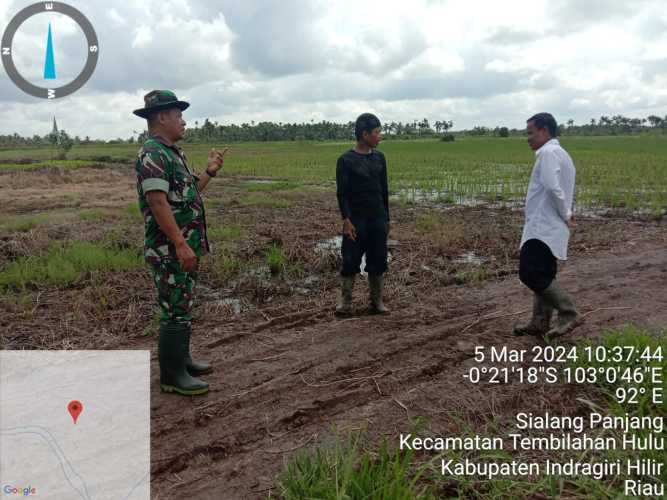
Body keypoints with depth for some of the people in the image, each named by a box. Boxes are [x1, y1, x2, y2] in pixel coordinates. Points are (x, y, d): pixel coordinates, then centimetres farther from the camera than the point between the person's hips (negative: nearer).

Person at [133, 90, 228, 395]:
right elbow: (158, 202, -23)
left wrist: (210, 172, 14)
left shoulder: (173, 153, 16)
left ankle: (181, 360, 31)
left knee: (183, 307, 18)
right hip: (170, 250, -10)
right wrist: (180, 244, -26)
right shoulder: (153, 154, -15)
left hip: (186, 247, 10)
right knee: (175, 311, -3)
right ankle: (171, 375, 8)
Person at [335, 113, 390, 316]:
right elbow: (342, 192, -8)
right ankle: (346, 302, 10)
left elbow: (384, 190, 13)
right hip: (356, 219, -4)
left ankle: (377, 301, 18)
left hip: (377, 219, 4)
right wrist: (346, 220, -16)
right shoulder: (346, 160, -6)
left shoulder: (379, 158, 8)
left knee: (378, 261, 7)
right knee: (350, 261, -1)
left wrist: (386, 218, 13)